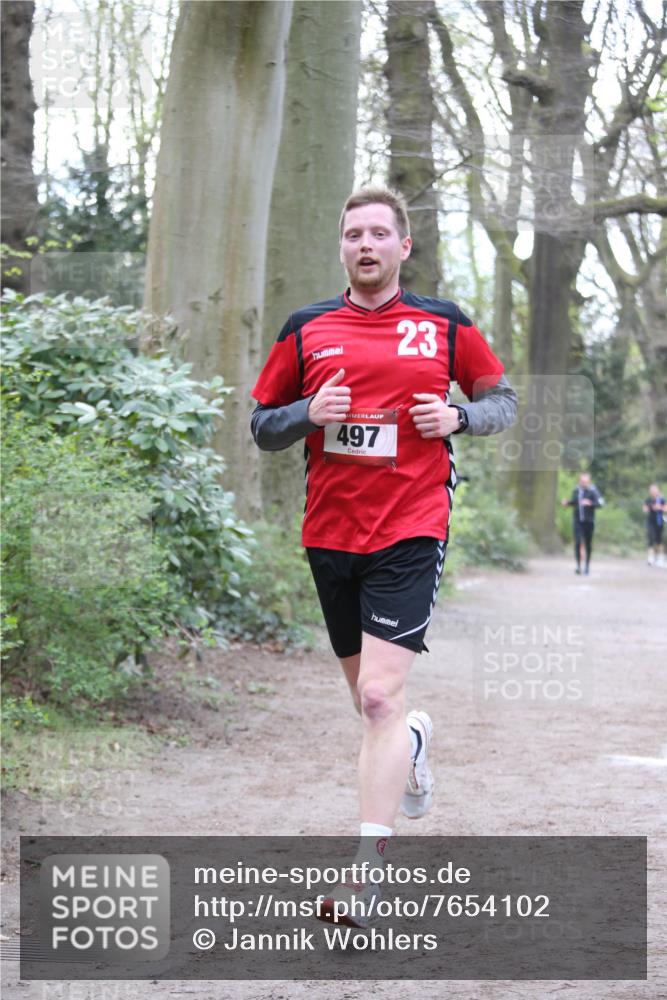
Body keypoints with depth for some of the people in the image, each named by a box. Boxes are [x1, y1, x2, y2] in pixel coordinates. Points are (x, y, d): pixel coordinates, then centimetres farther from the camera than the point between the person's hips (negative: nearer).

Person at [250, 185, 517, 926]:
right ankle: (413, 741, 51)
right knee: (369, 700, 15)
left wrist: (457, 416, -7)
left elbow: (503, 400, 14)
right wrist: (309, 413, -9)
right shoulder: (306, 330, 7)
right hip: (329, 533, 4)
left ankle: (366, 870, -15)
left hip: (410, 532, -3)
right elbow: (262, 425, 12)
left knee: (379, 697, -16)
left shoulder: (444, 325, 4)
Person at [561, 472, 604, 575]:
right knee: (578, 542, -13)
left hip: (589, 521, -2)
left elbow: (600, 503, -15)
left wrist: (590, 503, -31)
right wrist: (567, 503, 1)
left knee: (588, 544, 7)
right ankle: (578, 565, -10)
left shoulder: (593, 491, -8)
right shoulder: (576, 490, 5)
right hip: (577, 520, 2)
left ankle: (587, 566, 20)